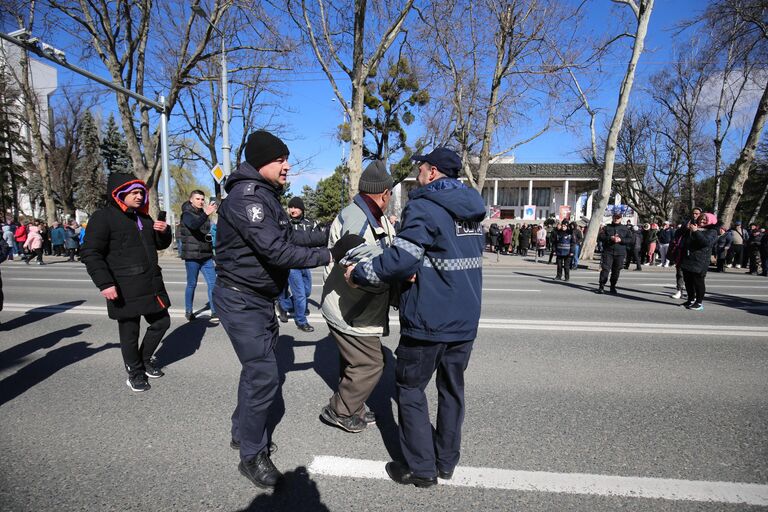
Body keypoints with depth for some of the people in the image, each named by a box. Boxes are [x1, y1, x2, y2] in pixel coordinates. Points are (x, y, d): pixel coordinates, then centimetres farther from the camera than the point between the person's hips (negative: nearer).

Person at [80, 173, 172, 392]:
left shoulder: (144, 217, 15)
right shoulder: (103, 217, -7)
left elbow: (160, 245, 24)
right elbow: (90, 253, -11)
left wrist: (164, 232, 0)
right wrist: (105, 283, -19)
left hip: (152, 284, 7)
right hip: (125, 290, -7)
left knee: (161, 322, 13)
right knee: (129, 332, 5)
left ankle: (145, 358, 36)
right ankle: (135, 372, 25)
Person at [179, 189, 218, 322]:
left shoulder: (203, 214, 13)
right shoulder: (187, 214, -7)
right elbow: (194, 225, -30)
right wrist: (206, 214, -47)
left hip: (206, 256, 5)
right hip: (192, 256, -5)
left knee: (212, 283, -4)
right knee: (192, 284, 5)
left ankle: (214, 312, -3)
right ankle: (188, 311, 21)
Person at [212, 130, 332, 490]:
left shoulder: (266, 196, 12)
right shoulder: (246, 197, -21)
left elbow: (290, 237, 12)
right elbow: (276, 252, -29)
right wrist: (328, 256, -23)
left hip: (260, 299, 10)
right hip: (241, 300, -10)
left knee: (258, 369, 19)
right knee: (264, 375, -6)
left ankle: (242, 432, 39)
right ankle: (252, 455, 13)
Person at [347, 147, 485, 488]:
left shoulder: (424, 207, -14)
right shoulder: (471, 209, 11)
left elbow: (401, 259, -25)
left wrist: (359, 274, -13)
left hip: (428, 320, -7)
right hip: (465, 320, 8)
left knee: (410, 389, 9)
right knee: (452, 388, 17)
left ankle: (421, 468, 18)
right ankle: (446, 461, 31)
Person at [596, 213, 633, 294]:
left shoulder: (626, 229, 11)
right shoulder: (607, 227, 9)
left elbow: (631, 239, 2)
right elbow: (601, 237, -1)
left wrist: (621, 240, -12)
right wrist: (610, 238, -16)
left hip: (620, 253, 1)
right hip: (608, 252, -1)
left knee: (616, 271, 5)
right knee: (605, 269, -8)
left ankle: (613, 287, 16)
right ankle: (601, 286, -4)